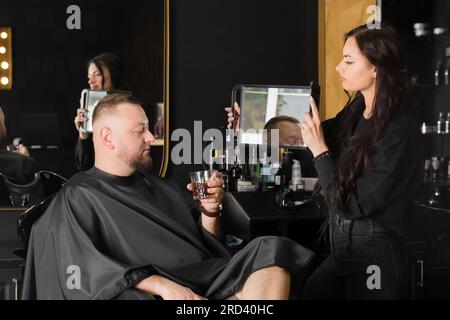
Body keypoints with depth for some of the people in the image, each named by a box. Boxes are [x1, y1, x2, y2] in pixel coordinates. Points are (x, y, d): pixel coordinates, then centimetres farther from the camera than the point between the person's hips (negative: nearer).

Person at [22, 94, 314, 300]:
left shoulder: (161, 187, 25)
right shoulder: (79, 197, 7)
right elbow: (84, 270, -9)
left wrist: (210, 211, 6)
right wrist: (161, 285, -22)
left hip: (207, 280, 6)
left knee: (272, 249, -19)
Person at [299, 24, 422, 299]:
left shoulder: (398, 130, -23)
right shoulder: (356, 110, 0)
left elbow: (350, 204, -21)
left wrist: (319, 149, -17)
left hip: (375, 258, -7)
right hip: (343, 249, 7)